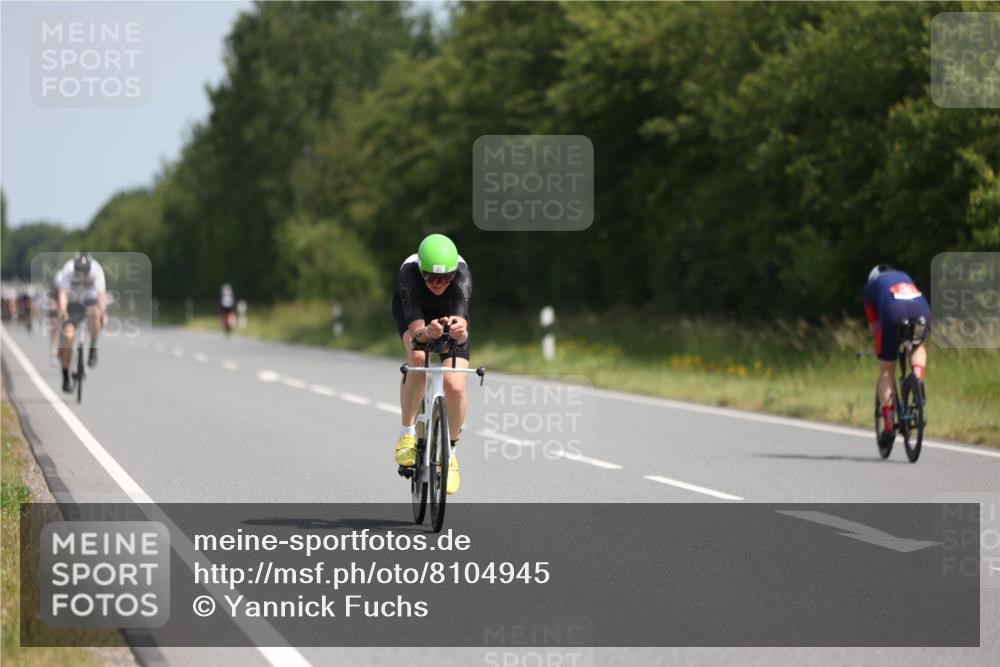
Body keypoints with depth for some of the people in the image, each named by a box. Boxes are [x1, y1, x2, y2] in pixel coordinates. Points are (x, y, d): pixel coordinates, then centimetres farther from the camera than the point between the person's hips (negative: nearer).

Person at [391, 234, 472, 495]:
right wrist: (426, 332, -67)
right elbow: (415, 328, -45)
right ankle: (407, 434, -16)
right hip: (413, 310, -1)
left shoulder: (461, 274, -38)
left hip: (450, 313, 1)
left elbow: (462, 325, -48)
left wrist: (460, 331, -72)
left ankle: (450, 452, 9)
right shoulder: (409, 273, -38)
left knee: (455, 386, -17)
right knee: (418, 358, -34)